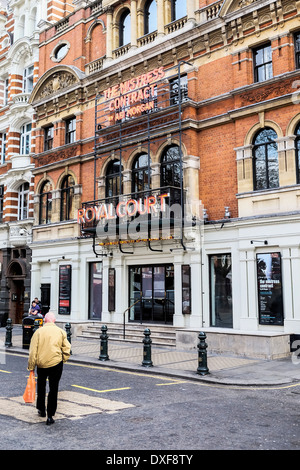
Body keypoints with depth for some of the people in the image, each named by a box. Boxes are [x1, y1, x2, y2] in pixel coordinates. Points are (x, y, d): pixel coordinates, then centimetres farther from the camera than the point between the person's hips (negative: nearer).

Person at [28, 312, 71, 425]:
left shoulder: (38, 331, -1)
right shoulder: (61, 332, 1)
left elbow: (33, 351, -3)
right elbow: (67, 349, -1)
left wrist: (31, 367, 3)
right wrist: (63, 360, 15)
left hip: (41, 364, 1)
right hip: (56, 363, -1)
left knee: (41, 386, 23)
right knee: (53, 389, 5)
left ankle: (41, 410, 36)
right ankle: (50, 416, 4)